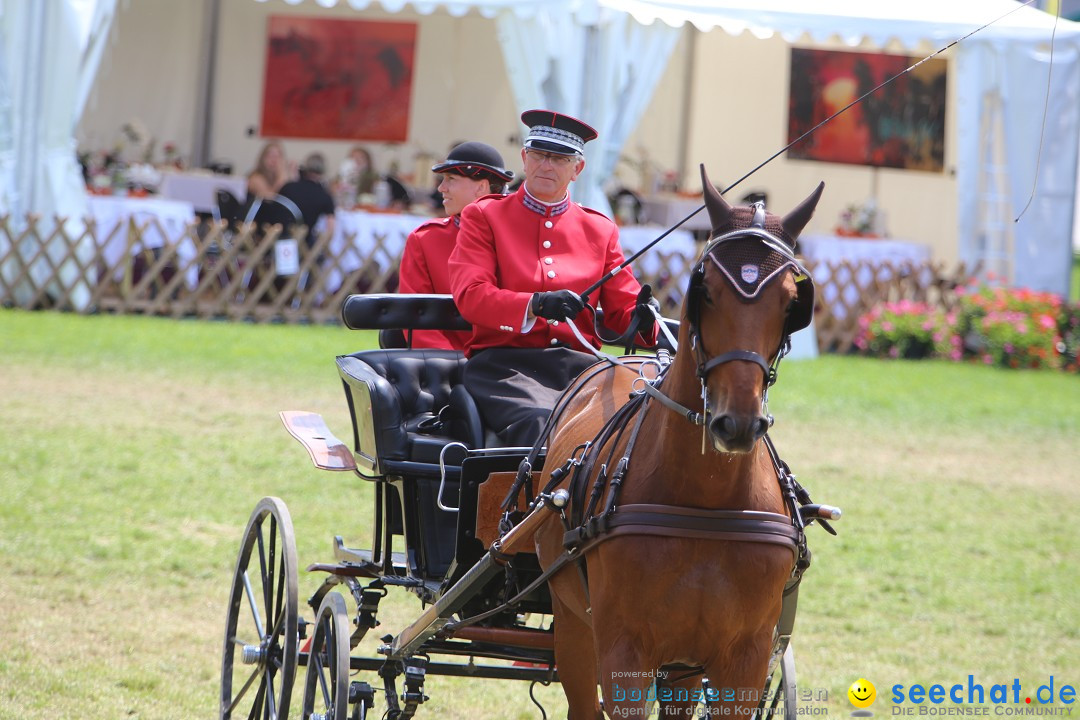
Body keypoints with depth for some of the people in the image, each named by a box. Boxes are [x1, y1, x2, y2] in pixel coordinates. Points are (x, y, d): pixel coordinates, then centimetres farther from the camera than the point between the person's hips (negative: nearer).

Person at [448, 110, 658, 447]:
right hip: (504, 363, -3)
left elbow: (622, 307, 19)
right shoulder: (483, 217, 12)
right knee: (539, 424, -37)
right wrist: (535, 305, -22)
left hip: (579, 366, 3)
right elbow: (469, 295, -3)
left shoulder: (600, 230, 23)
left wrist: (642, 319, -9)